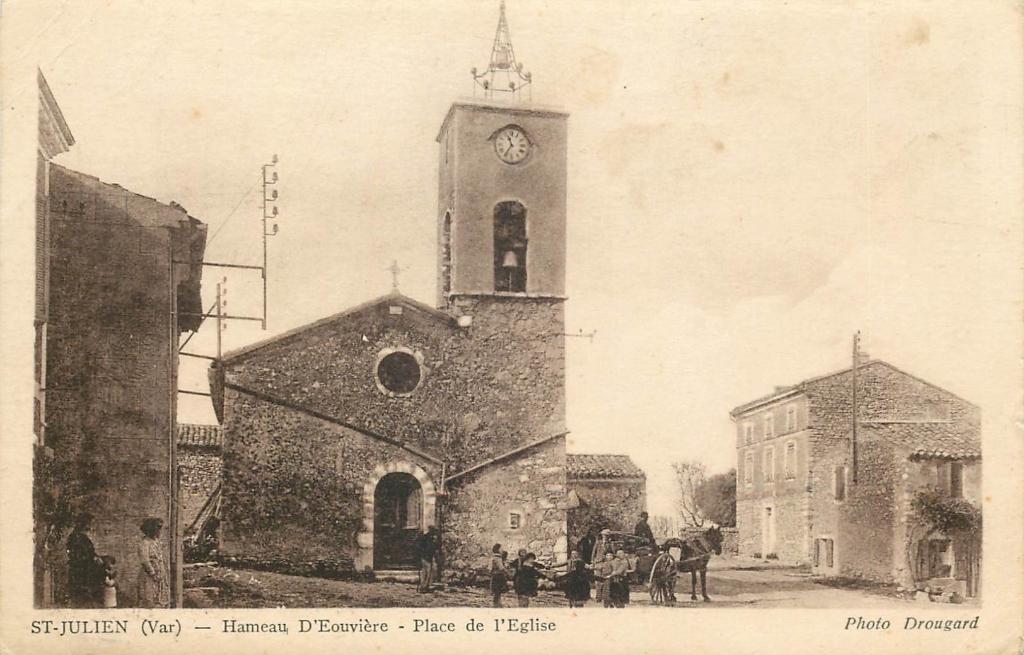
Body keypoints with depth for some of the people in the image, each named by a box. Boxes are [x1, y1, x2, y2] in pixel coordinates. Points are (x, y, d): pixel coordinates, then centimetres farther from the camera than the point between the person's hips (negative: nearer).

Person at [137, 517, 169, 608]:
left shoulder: (157, 542, 13)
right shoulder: (144, 543, -13)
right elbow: (145, 561, -19)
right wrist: (153, 574, -18)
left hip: (159, 577, 9)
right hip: (148, 577, -9)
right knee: (149, 600, -6)